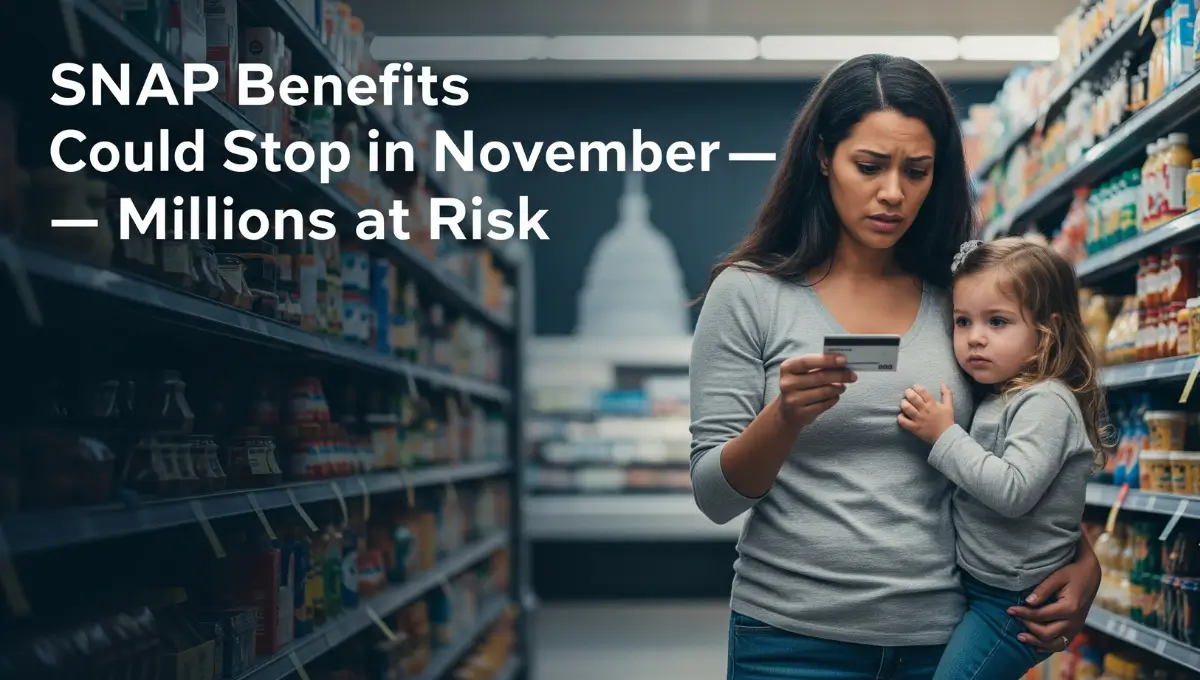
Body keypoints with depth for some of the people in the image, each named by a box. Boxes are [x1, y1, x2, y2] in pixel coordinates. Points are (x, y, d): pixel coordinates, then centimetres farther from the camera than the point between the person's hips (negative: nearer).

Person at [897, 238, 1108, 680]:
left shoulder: (1047, 402, -17)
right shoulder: (997, 397, 11)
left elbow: (1014, 491, -28)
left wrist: (945, 436, -22)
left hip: (1013, 600, -10)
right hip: (978, 586, 10)